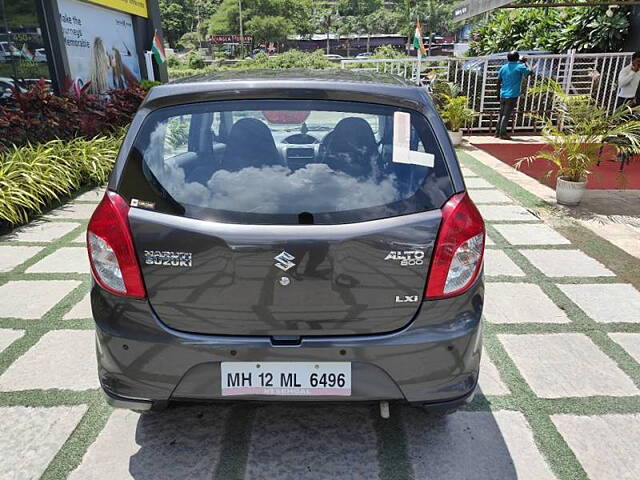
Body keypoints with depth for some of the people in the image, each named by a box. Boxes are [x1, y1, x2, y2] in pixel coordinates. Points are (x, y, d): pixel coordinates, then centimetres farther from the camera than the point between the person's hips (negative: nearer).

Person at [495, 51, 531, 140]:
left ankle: (497, 132, 12)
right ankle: (503, 133, -7)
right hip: (512, 95, -5)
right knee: (507, 115, -5)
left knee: (501, 114, 11)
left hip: (503, 95, 5)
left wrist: (499, 92, 20)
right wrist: (524, 63, 16)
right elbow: (529, 72, 7)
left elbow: (499, 81, 10)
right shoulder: (520, 67, -6)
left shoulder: (503, 67, 8)